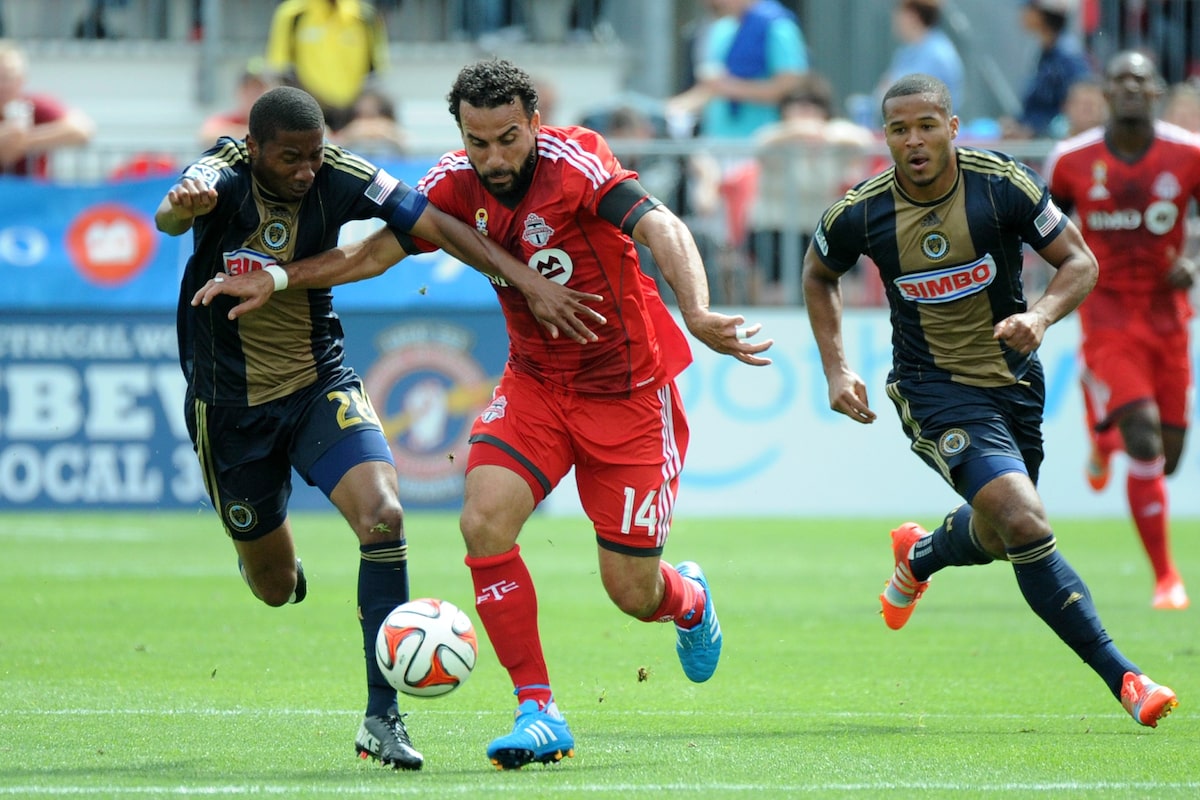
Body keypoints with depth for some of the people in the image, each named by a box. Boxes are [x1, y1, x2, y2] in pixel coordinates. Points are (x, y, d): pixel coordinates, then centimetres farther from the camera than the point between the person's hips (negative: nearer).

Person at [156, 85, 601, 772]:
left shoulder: (338, 178, -15)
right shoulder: (223, 175, -22)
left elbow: (436, 226, -14)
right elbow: (170, 217, -44)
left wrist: (530, 282, -24)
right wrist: (183, 206, -70)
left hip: (320, 385, 1)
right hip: (231, 402, -1)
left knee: (383, 516, -25)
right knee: (276, 586, 11)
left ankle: (382, 717, -17)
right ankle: (267, 553, 54)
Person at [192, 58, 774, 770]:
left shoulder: (575, 162, -25)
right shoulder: (459, 183, -8)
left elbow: (661, 229, -39)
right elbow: (375, 252, 6)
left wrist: (697, 316, -56)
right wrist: (276, 281, -3)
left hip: (629, 391, -4)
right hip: (535, 383, 4)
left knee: (632, 592, 0)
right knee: (485, 519, -21)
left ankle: (689, 599, 40)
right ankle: (540, 711, -11)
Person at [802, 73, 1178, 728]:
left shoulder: (1005, 184, -14)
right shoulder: (859, 213, -13)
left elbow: (1079, 261, -6)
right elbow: (818, 275, 9)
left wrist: (1041, 315, -25)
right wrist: (835, 370, 1)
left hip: (1015, 375, 3)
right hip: (933, 388, -3)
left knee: (1000, 536, 19)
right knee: (1025, 523, -23)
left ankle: (919, 556, 55)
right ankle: (1120, 676, -18)